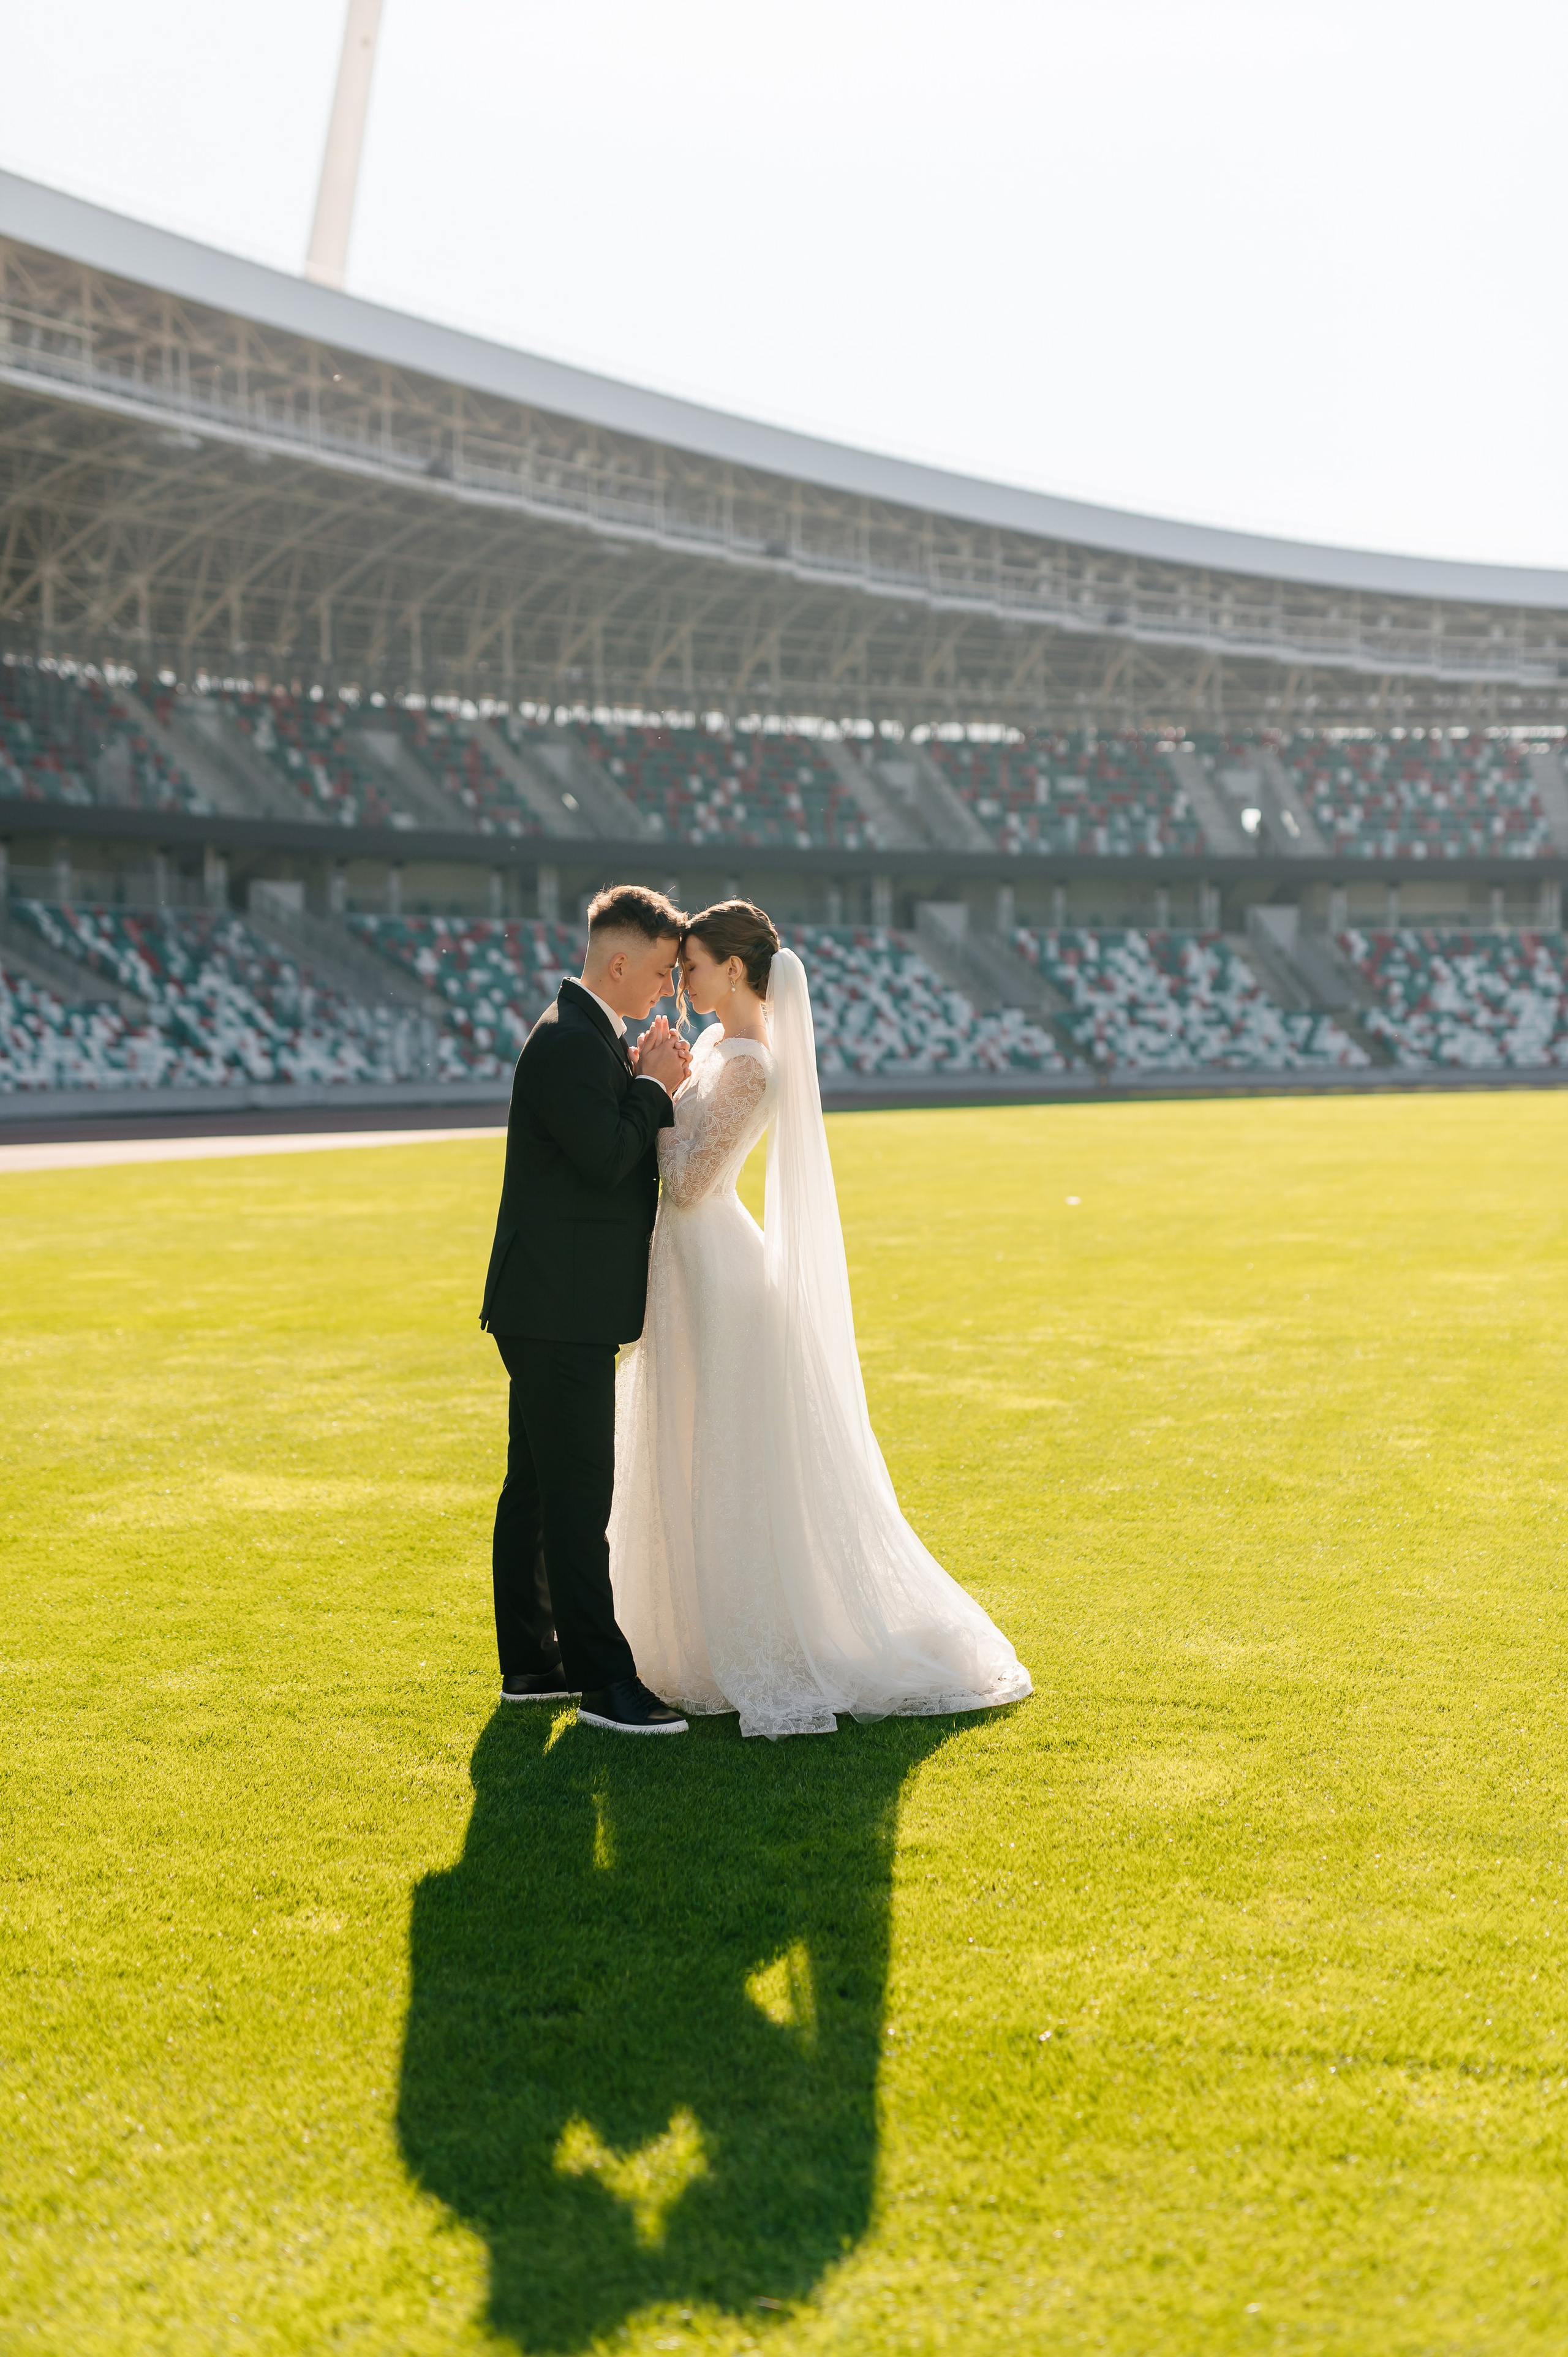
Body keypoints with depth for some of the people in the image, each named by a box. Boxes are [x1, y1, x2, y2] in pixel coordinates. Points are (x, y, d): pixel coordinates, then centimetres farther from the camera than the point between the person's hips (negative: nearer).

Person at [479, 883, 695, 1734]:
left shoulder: (588, 1035, 16)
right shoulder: (569, 1041, -17)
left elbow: (614, 1146, 16)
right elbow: (606, 1159, -22)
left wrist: (642, 1082, 1)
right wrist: (653, 1088, -9)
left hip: (554, 1310, 11)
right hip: (560, 1311, -11)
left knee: (536, 1489, 14)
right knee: (577, 1497, -7)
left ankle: (530, 1664, 22)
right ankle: (603, 1680, -3)